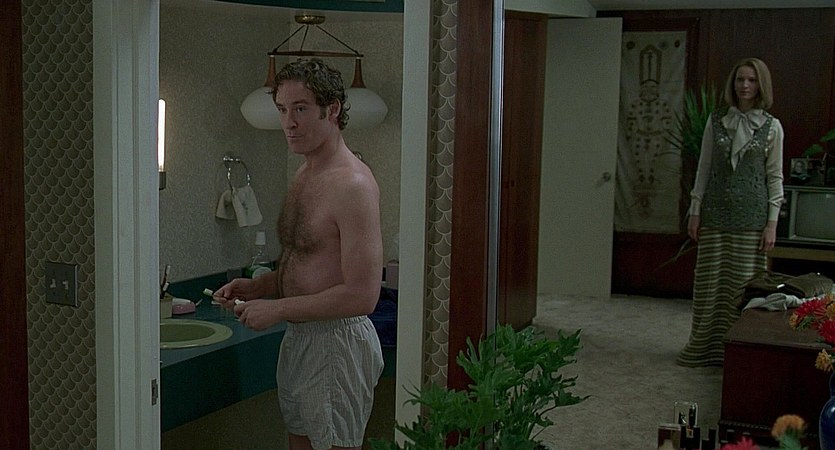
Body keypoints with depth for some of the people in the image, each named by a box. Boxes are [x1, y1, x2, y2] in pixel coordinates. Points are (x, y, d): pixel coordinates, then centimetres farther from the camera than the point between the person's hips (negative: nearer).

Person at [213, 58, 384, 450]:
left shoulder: (352, 185, -21)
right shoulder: (304, 176, 10)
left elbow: (362, 295, -26)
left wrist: (277, 309, -19)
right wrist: (255, 287, 3)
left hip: (337, 341, -10)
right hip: (298, 338, 10)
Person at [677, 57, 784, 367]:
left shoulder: (771, 127, 1)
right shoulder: (716, 121, 5)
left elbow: (775, 177, 2)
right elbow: (704, 168, 7)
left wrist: (772, 222, -4)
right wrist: (695, 211, 3)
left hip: (751, 218, -2)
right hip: (715, 214, 2)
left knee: (744, 284, 1)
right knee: (709, 282, 5)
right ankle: (704, 346, 15)